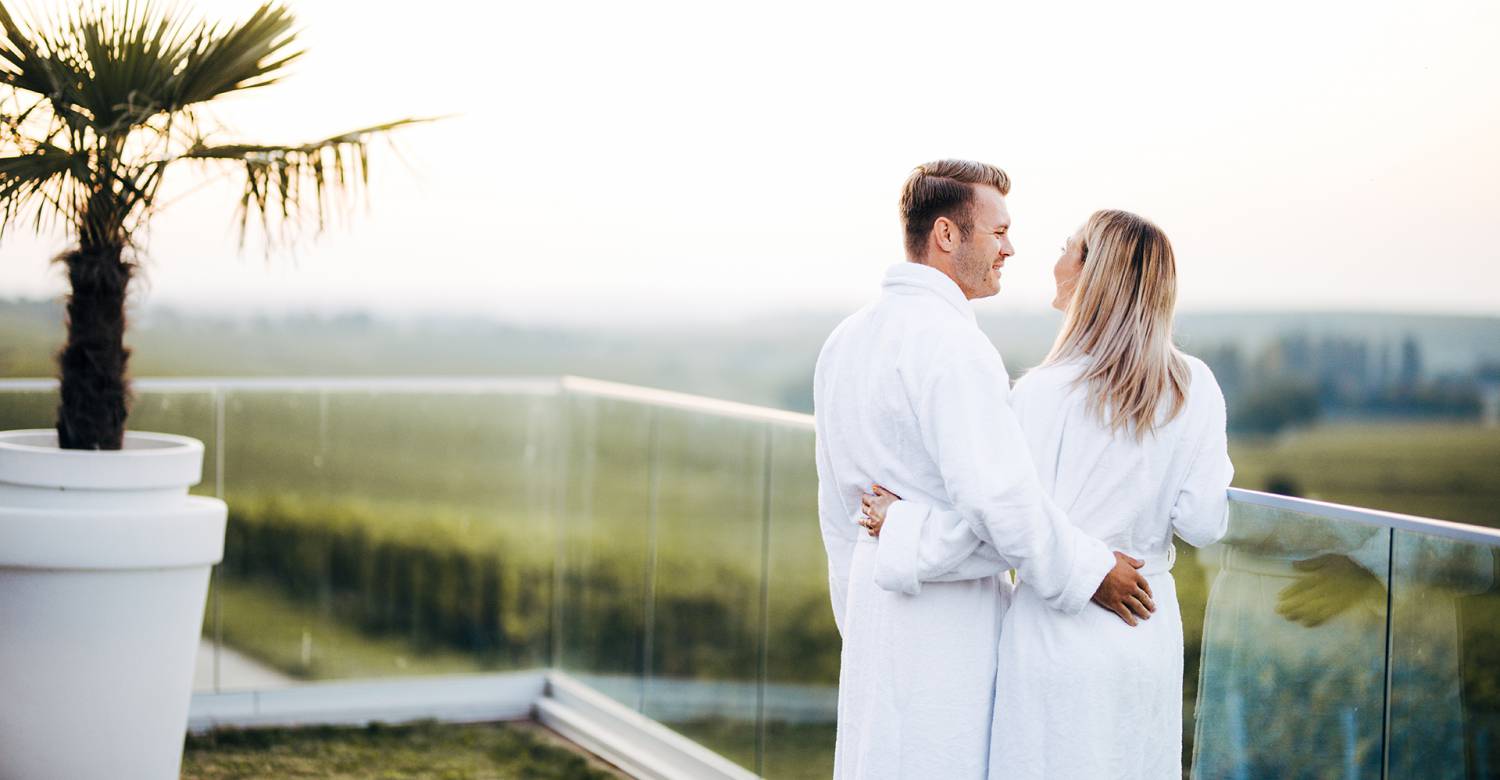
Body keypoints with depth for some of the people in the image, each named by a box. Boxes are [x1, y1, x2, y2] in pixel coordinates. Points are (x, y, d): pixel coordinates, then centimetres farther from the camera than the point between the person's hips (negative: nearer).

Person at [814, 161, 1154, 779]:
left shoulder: (847, 339, 12)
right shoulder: (947, 340, -17)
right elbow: (993, 491, -25)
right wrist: (1086, 571, -14)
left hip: (874, 600, 9)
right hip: (949, 612, -9)